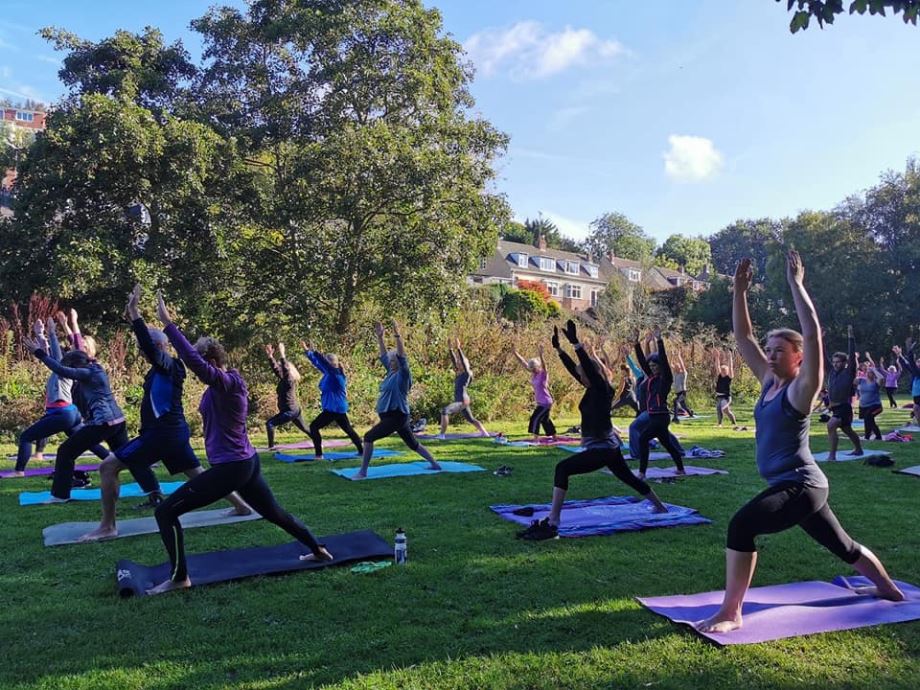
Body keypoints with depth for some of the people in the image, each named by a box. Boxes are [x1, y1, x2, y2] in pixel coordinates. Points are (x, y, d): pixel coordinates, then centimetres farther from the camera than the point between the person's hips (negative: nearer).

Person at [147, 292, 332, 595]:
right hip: (246, 463, 10)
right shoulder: (226, 385, 10)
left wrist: (168, 324, -31)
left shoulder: (226, 383, -18)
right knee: (274, 513, 26)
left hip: (230, 468, -10)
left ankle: (179, 577, 2)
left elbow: (193, 360, -32)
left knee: (165, 512, -4)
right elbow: (194, 357, 19)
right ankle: (318, 550, 38)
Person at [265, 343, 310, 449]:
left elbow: (286, 369, -31)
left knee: (269, 424, -9)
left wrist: (282, 355, -34)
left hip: (290, 411, -10)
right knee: (305, 429, 17)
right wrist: (270, 356, 4)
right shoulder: (283, 380, 8)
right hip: (294, 410, 10)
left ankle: (271, 447, -10)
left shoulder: (289, 380, -15)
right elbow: (275, 368, 11)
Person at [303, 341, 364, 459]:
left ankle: (318, 454, -8)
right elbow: (317, 363, 12)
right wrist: (307, 351, 7)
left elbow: (324, 362, -29)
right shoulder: (328, 373, 8)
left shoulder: (336, 373, -16)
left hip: (334, 409, -10)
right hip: (338, 408, 10)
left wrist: (314, 351, -34)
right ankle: (362, 450, 22)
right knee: (348, 429, 17)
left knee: (313, 427, -6)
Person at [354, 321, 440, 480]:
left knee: (369, 438, -12)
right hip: (395, 416, 10)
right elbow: (384, 355, 15)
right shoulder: (391, 372, 10)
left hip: (396, 416, -10)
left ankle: (362, 472, -9)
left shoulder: (403, 374, -11)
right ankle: (434, 464, 27)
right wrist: (380, 336, 9)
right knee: (413, 443, 18)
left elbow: (402, 356, -25)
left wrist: (397, 335, -32)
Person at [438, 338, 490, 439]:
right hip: (459, 401, 10)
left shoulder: (467, 373, -8)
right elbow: (453, 360, 11)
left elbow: (463, 361, -19)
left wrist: (459, 348, -22)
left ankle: (442, 434, -23)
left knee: (445, 411, -23)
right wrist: (450, 349, 5)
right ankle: (484, 433, 27)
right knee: (471, 419, 18)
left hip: (463, 401, -10)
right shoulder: (458, 373, 11)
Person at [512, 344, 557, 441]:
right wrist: (515, 353, 5)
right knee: (545, 420, 17)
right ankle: (554, 437, 30)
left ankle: (536, 439, -15)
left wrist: (540, 354, -49)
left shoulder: (543, 374, -15)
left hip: (545, 402, -9)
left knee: (535, 418, -14)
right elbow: (524, 363, 8)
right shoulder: (534, 374, 4)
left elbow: (544, 365, -34)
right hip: (541, 402, 9)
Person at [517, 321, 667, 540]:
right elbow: (573, 369, 10)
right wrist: (558, 347, 6)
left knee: (562, 469, -22)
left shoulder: (603, 390, -16)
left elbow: (590, 367, -30)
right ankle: (660, 506, 50)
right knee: (628, 477, 29)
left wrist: (575, 342, -33)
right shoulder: (593, 390, 6)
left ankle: (551, 524, -29)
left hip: (602, 450, -11)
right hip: (609, 447, 11)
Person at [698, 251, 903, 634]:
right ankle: (890, 589, 49)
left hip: (800, 485, -9)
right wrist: (740, 289, 2)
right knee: (843, 546, 27)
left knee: (741, 526, -27)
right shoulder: (769, 381, 7)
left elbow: (812, 334, -25)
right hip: (793, 486, 9)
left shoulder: (801, 388, -12)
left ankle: (730, 613, -22)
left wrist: (796, 284, -24)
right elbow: (743, 337, 8)